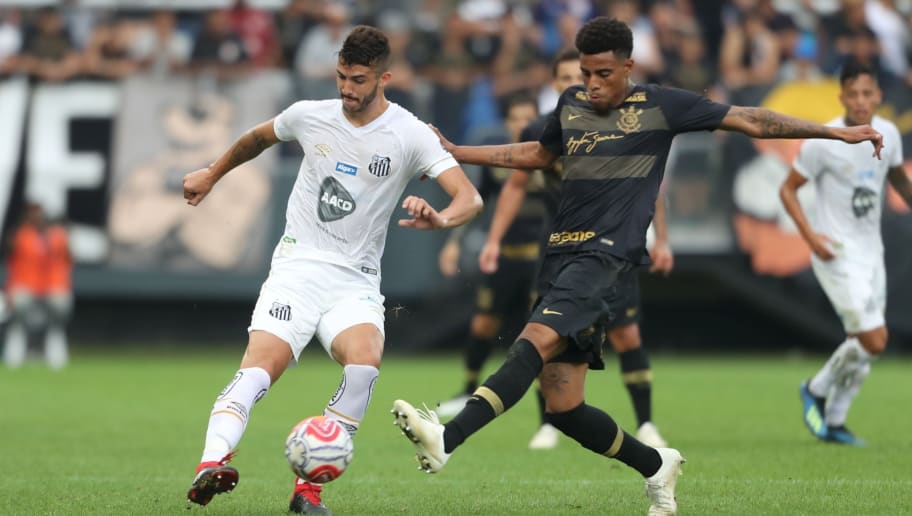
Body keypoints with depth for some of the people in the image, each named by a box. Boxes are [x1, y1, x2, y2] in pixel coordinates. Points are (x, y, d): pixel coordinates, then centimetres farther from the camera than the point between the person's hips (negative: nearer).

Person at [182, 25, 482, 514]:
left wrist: (440, 217, -37)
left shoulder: (410, 135, -6)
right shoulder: (310, 116, 3)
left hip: (355, 281, -1)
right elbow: (258, 137, 27)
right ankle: (211, 464, -41)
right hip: (297, 266, 1)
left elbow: (469, 198, -15)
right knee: (259, 366, -24)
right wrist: (210, 174, 38)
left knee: (365, 360, -29)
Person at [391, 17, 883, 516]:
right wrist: (457, 153, 33)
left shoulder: (659, 105, 2)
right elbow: (538, 154, 36)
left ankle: (447, 438, -46)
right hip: (561, 253, 7)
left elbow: (749, 120, 7)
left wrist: (836, 132, 5)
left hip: (604, 254, -7)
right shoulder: (571, 105, 17)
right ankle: (656, 466, 23)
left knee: (537, 338, -31)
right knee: (562, 407, 2)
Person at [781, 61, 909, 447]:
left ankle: (833, 422, 22)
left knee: (863, 343, 8)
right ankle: (817, 390, 11)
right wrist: (810, 234, -18)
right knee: (873, 340, -13)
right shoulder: (823, 143, -16)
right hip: (837, 254, -6)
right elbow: (788, 189, -7)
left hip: (871, 252, 7)